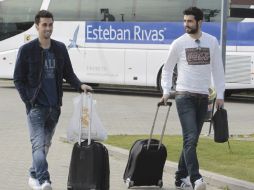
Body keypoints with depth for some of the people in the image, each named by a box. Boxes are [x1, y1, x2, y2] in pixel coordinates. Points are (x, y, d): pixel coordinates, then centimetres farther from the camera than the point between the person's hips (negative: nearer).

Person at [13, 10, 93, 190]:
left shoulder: (60, 49, 8)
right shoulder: (27, 50, -4)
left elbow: (68, 73, 16)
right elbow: (18, 79, -1)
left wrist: (80, 85, -4)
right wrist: (29, 101, -10)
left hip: (54, 106, 5)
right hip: (36, 106, -5)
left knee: (46, 144, 13)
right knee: (39, 144, -15)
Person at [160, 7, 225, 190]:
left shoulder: (212, 42, 5)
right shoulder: (179, 43, -1)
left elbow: (217, 69, 9)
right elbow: (167, 68, 8)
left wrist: (220, 95, 4)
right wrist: (166, 91, -2)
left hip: (203, 97, 3)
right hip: (184, 96, -3)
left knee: (192, 139, 9)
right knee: (190, 137, -16)